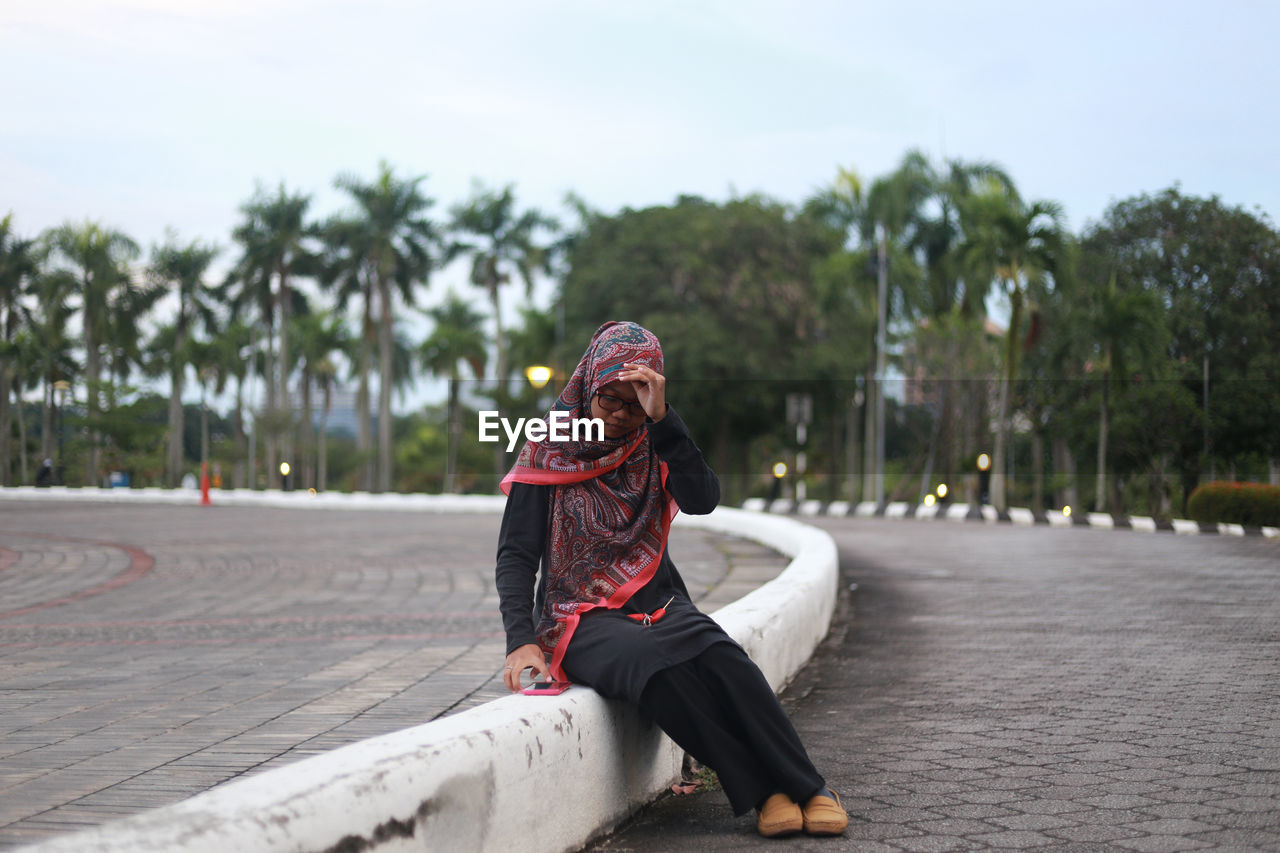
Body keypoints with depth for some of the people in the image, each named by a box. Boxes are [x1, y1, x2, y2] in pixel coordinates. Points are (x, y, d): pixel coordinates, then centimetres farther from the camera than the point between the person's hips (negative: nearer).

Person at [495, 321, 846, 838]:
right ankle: (761, 790, -31)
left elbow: (702, 499, -11)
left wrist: (660, 417, -21)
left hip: (657, 603, 3)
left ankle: (807, 789, -29)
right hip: (581, 617, -2)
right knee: (653, 664, -37)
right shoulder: (549, 456, 4)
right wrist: (521, 640, -18)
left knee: (720, 657, -32)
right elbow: (515, 556, -2)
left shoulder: (652, 448, 10)